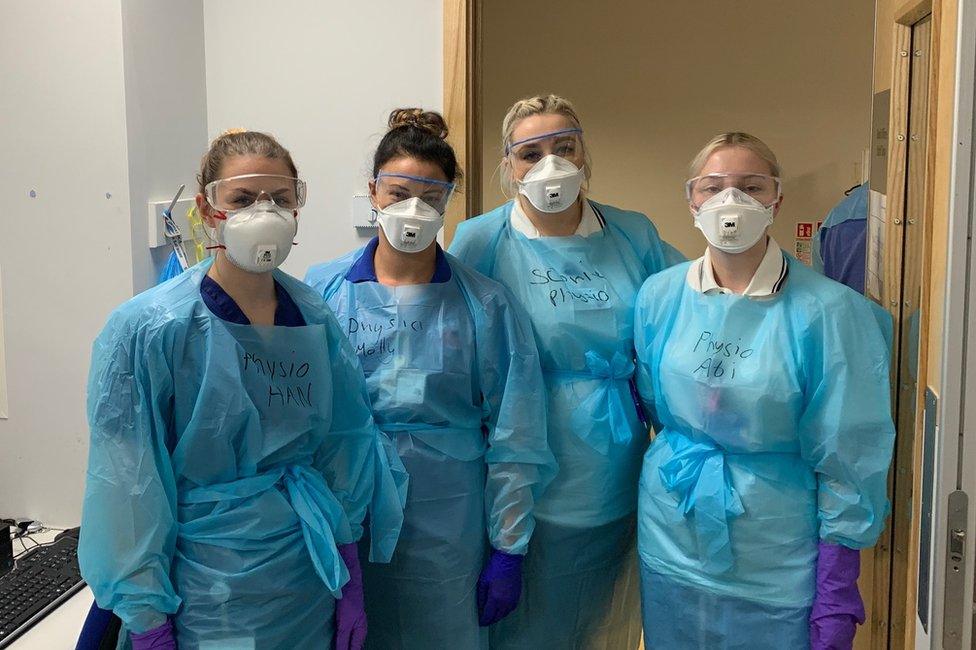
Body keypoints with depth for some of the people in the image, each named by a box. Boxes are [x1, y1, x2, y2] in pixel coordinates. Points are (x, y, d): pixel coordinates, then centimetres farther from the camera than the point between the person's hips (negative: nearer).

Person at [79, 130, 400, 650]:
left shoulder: (316, 319, -3)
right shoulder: (145, 331, -15)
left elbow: (342, 448, 4)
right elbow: (128, 488, -13)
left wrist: (350, 582, 5)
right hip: (206, 597, -4)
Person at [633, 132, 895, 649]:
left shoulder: (827, 311, -13)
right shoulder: (659, 296, -3)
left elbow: (846, 459, -11)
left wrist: (837, 593, -10)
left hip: (775, 564, -3)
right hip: (670, 544, 3)